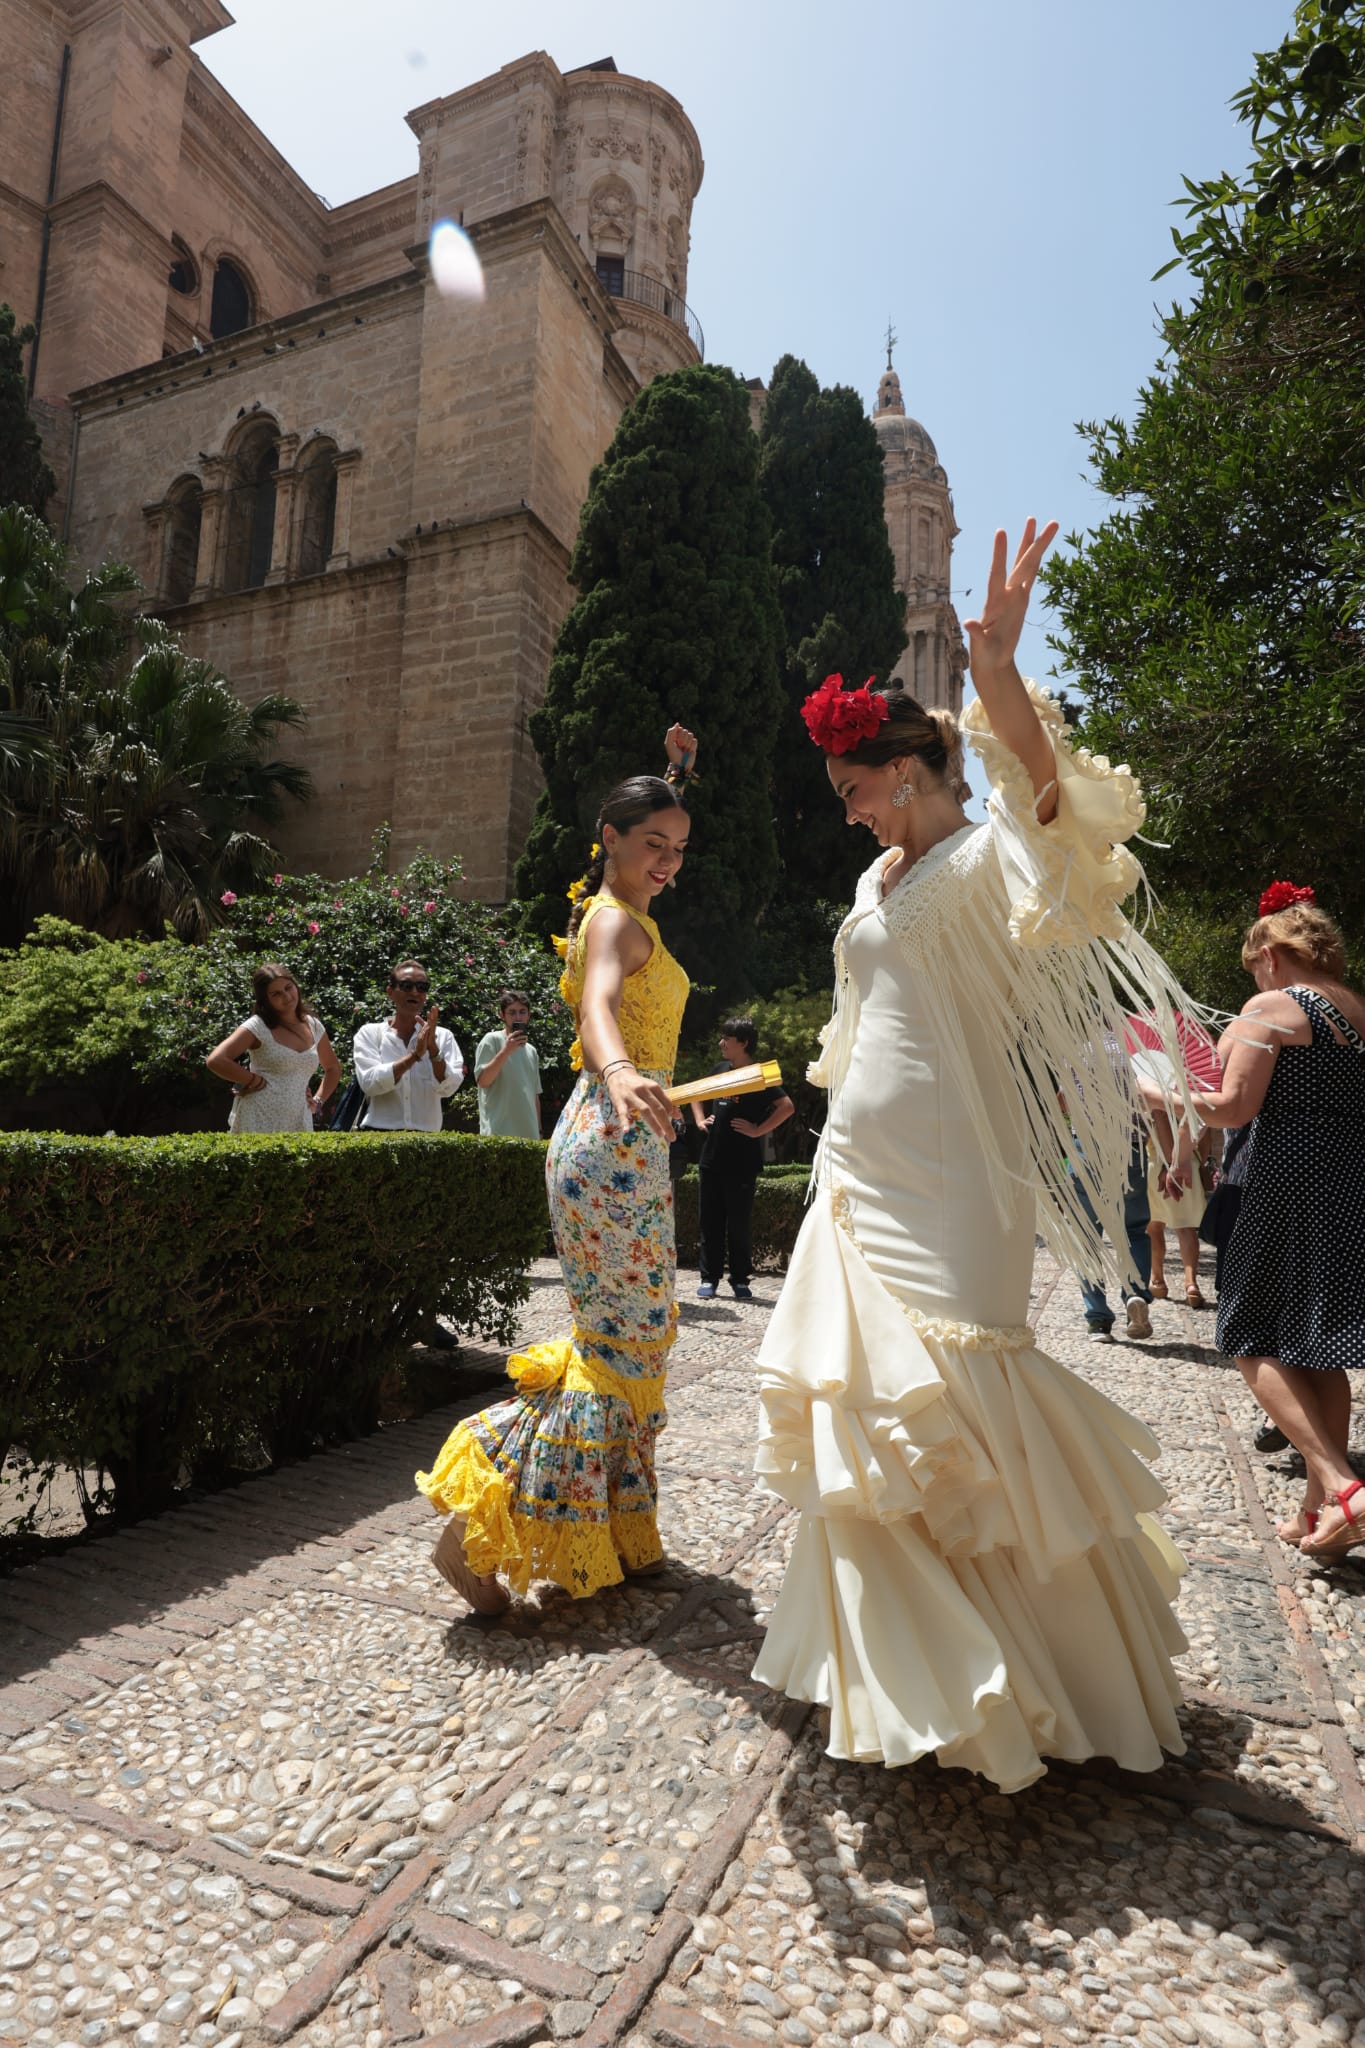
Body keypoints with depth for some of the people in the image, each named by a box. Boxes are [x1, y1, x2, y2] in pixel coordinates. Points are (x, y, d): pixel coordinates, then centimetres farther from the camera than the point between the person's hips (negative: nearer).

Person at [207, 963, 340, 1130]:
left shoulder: (313, 1026, 9)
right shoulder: (258, 1026, -7)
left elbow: (333, 1067, 25)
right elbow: (215, 1061, -19)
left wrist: (318, 1100, 11)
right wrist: (257, 1082, -11)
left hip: (299, 1123, 5)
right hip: (258, 1122, -5)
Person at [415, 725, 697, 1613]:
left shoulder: (627, 913, 17)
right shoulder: (615, 921, -12)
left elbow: (655, 844, 40)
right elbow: (597, 1003, -34)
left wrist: (678, 773, 39)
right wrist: (620, 1074, -54)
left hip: (627, 1147, 10)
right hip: (615, 1146, -10)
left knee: (631, 1338, 14)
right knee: (622, 1341, -7)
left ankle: (616, 1537, 26)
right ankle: (478, 1523, -2)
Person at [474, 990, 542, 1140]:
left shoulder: (532, 1051, 18)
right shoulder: (492, 1040, -1)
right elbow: (483, 1080, -11)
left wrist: (538, 1131, 17)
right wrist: (506, 1051, -19)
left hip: (529, 1133, 6)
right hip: (499, 1132, -6)